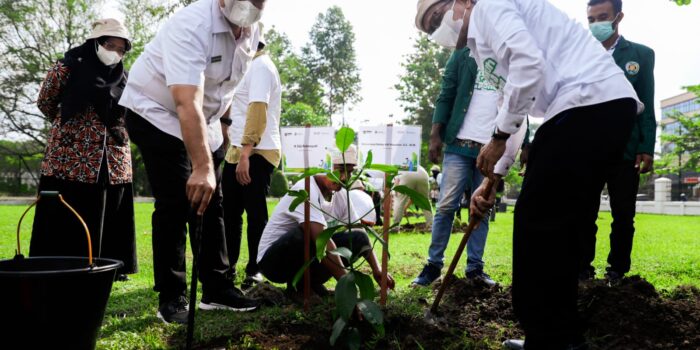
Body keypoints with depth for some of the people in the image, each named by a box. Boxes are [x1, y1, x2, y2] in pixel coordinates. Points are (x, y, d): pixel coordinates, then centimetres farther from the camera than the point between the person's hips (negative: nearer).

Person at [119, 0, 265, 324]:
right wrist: (202, 167, -47)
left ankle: (216, 289, 15)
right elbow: (188, 104, -41)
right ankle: (171, 299, -2)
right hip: (156, 113, -7)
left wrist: (220, 122, 17)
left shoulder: (250, 31, -5)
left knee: (210, 205, 6)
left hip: (205, 122, 8)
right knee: (175, 206, -12)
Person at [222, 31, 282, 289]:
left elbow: (257, 110, -20)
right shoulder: (249, 67, 21)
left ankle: (255, 272, 9)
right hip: (237, 151, 10)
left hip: (256, 153, -10)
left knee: (255, 213, -1)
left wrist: (245, 154, -26)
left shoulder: (260, 66, -8)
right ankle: (227, 268, 23)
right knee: (229, 211, 12)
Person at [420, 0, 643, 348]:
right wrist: (491, 178, 26)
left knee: (535, 223, -5)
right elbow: (513, 113, 29)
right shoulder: (485, 39, 29)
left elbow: (529, 62, -19)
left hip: (590, 105, -10)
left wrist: (497, 137, -10)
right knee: (557, 226, 13)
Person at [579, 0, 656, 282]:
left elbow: (647, 105, 4)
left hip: (625, 149, 0)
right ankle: (583, 271, 11)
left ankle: (617, 273, 14)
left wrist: (647, 148, -4)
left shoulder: (641, 54, 8)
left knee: (623, 217, 4)